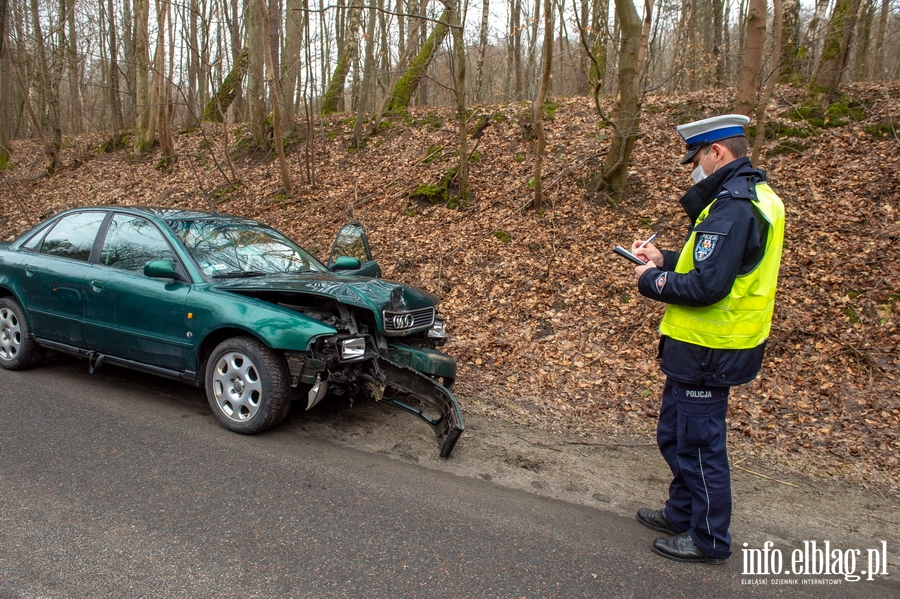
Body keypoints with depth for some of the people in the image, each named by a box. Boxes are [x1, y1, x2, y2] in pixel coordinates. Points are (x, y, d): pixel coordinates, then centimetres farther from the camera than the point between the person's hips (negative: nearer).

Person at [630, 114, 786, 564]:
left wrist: (650, 281, -13)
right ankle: (682, 515, 39)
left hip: (706, 352, -10)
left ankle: (709, 540, 23)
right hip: (710, 345, 10)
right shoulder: (756, 196, 12)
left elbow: (706, 286, -28)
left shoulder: (732, 207, -22)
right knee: (676, 435, 22)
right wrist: (665, 260, 8)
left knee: (699, 444, 5)